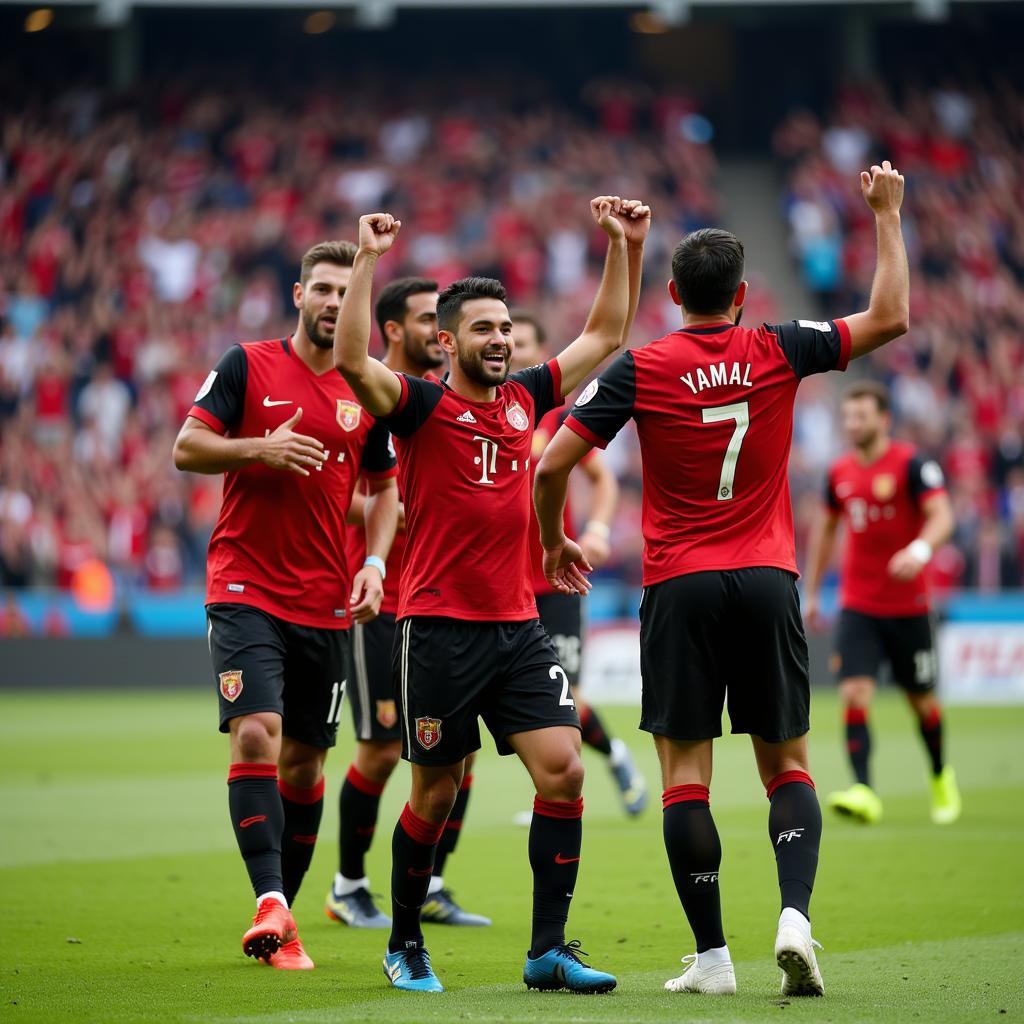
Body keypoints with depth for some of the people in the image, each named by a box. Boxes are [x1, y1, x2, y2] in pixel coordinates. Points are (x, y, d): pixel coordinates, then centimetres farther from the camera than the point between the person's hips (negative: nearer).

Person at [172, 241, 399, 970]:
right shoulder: (248, 366, 0)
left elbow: (385, 488, 17)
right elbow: (187, 447, -2)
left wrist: (374, 564, 1)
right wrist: (259, 449, -18)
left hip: (327, 605, 4)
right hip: (246, 590, -4)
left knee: (304, 760, 7)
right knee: (256, 733, -20)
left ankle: (281, 918, 18)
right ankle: (271, 905, -26)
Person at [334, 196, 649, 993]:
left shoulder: (526, 398, 11)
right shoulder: (421, 406, -5)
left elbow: (605, 335, 20)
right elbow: (353, 359, -23)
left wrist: (626, 247, 13)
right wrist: (368, 259, -26)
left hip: (519, 627, 5)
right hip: (440, 628, -5)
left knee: (563, 771, -8)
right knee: (435, 794, 4)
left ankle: (549, 949, -3)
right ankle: (404, 945, 22)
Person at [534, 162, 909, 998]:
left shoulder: (638, 371, -3)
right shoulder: (778, 353, -1)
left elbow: (552, 466, -3)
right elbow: (890, 317, 7)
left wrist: (553, 542, 15)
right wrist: (888, 215, 15)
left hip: (679, 586, -1)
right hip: (767, 582, 1)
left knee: (685, 773, 2)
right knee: (787, 765, 9)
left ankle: (712, 955, -2)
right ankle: (795, 914, -13)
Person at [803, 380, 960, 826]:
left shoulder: (912, 464, -10)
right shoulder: (840, 472, 6)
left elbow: (941, 516, -21)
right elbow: (825, 529, 20)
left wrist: (920, 549, -41)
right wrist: (811, 592, 20)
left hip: (908, 608, -3)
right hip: (857, 607, 3)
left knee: (921, 701, 10)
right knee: (854, 696, -15)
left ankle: (942, 777, 36)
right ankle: (864, 793, -21)